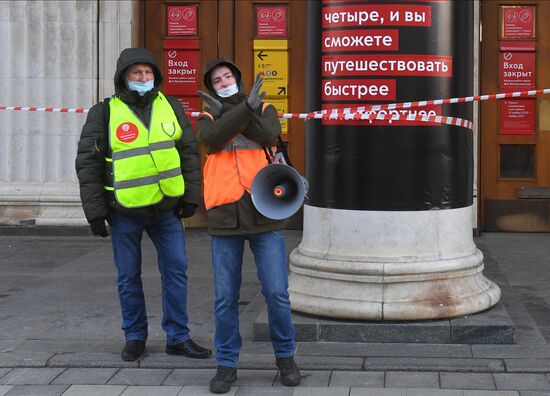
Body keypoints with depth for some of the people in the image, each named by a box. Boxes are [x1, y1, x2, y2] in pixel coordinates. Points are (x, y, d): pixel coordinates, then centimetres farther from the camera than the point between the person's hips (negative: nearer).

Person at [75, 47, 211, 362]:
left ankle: (178, 337, 15)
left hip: (166, 207, 2)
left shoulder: (171, 107, 5)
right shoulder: (104, 113, -4)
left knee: (176, 270, 4)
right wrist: (95, 211, -6)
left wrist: (191, 197, 4)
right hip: (124, 210, -2)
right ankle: (135, 336, 22)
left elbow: (189, 153, 10)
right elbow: (88, 164, -3)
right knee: (129, 276, 7)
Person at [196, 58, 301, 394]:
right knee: (226, 298, 4)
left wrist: (227, 110, -8)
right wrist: (245, 108, -15)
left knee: (277, 293, 0)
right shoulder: (207, 119, 12)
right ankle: (227, 364, 17)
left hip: (264, 214, -1)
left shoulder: (264, 109, 12)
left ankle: (285, 357, 18)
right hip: (225, 217, 1)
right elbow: (212, 139, -12)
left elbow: (269, 135, -11)